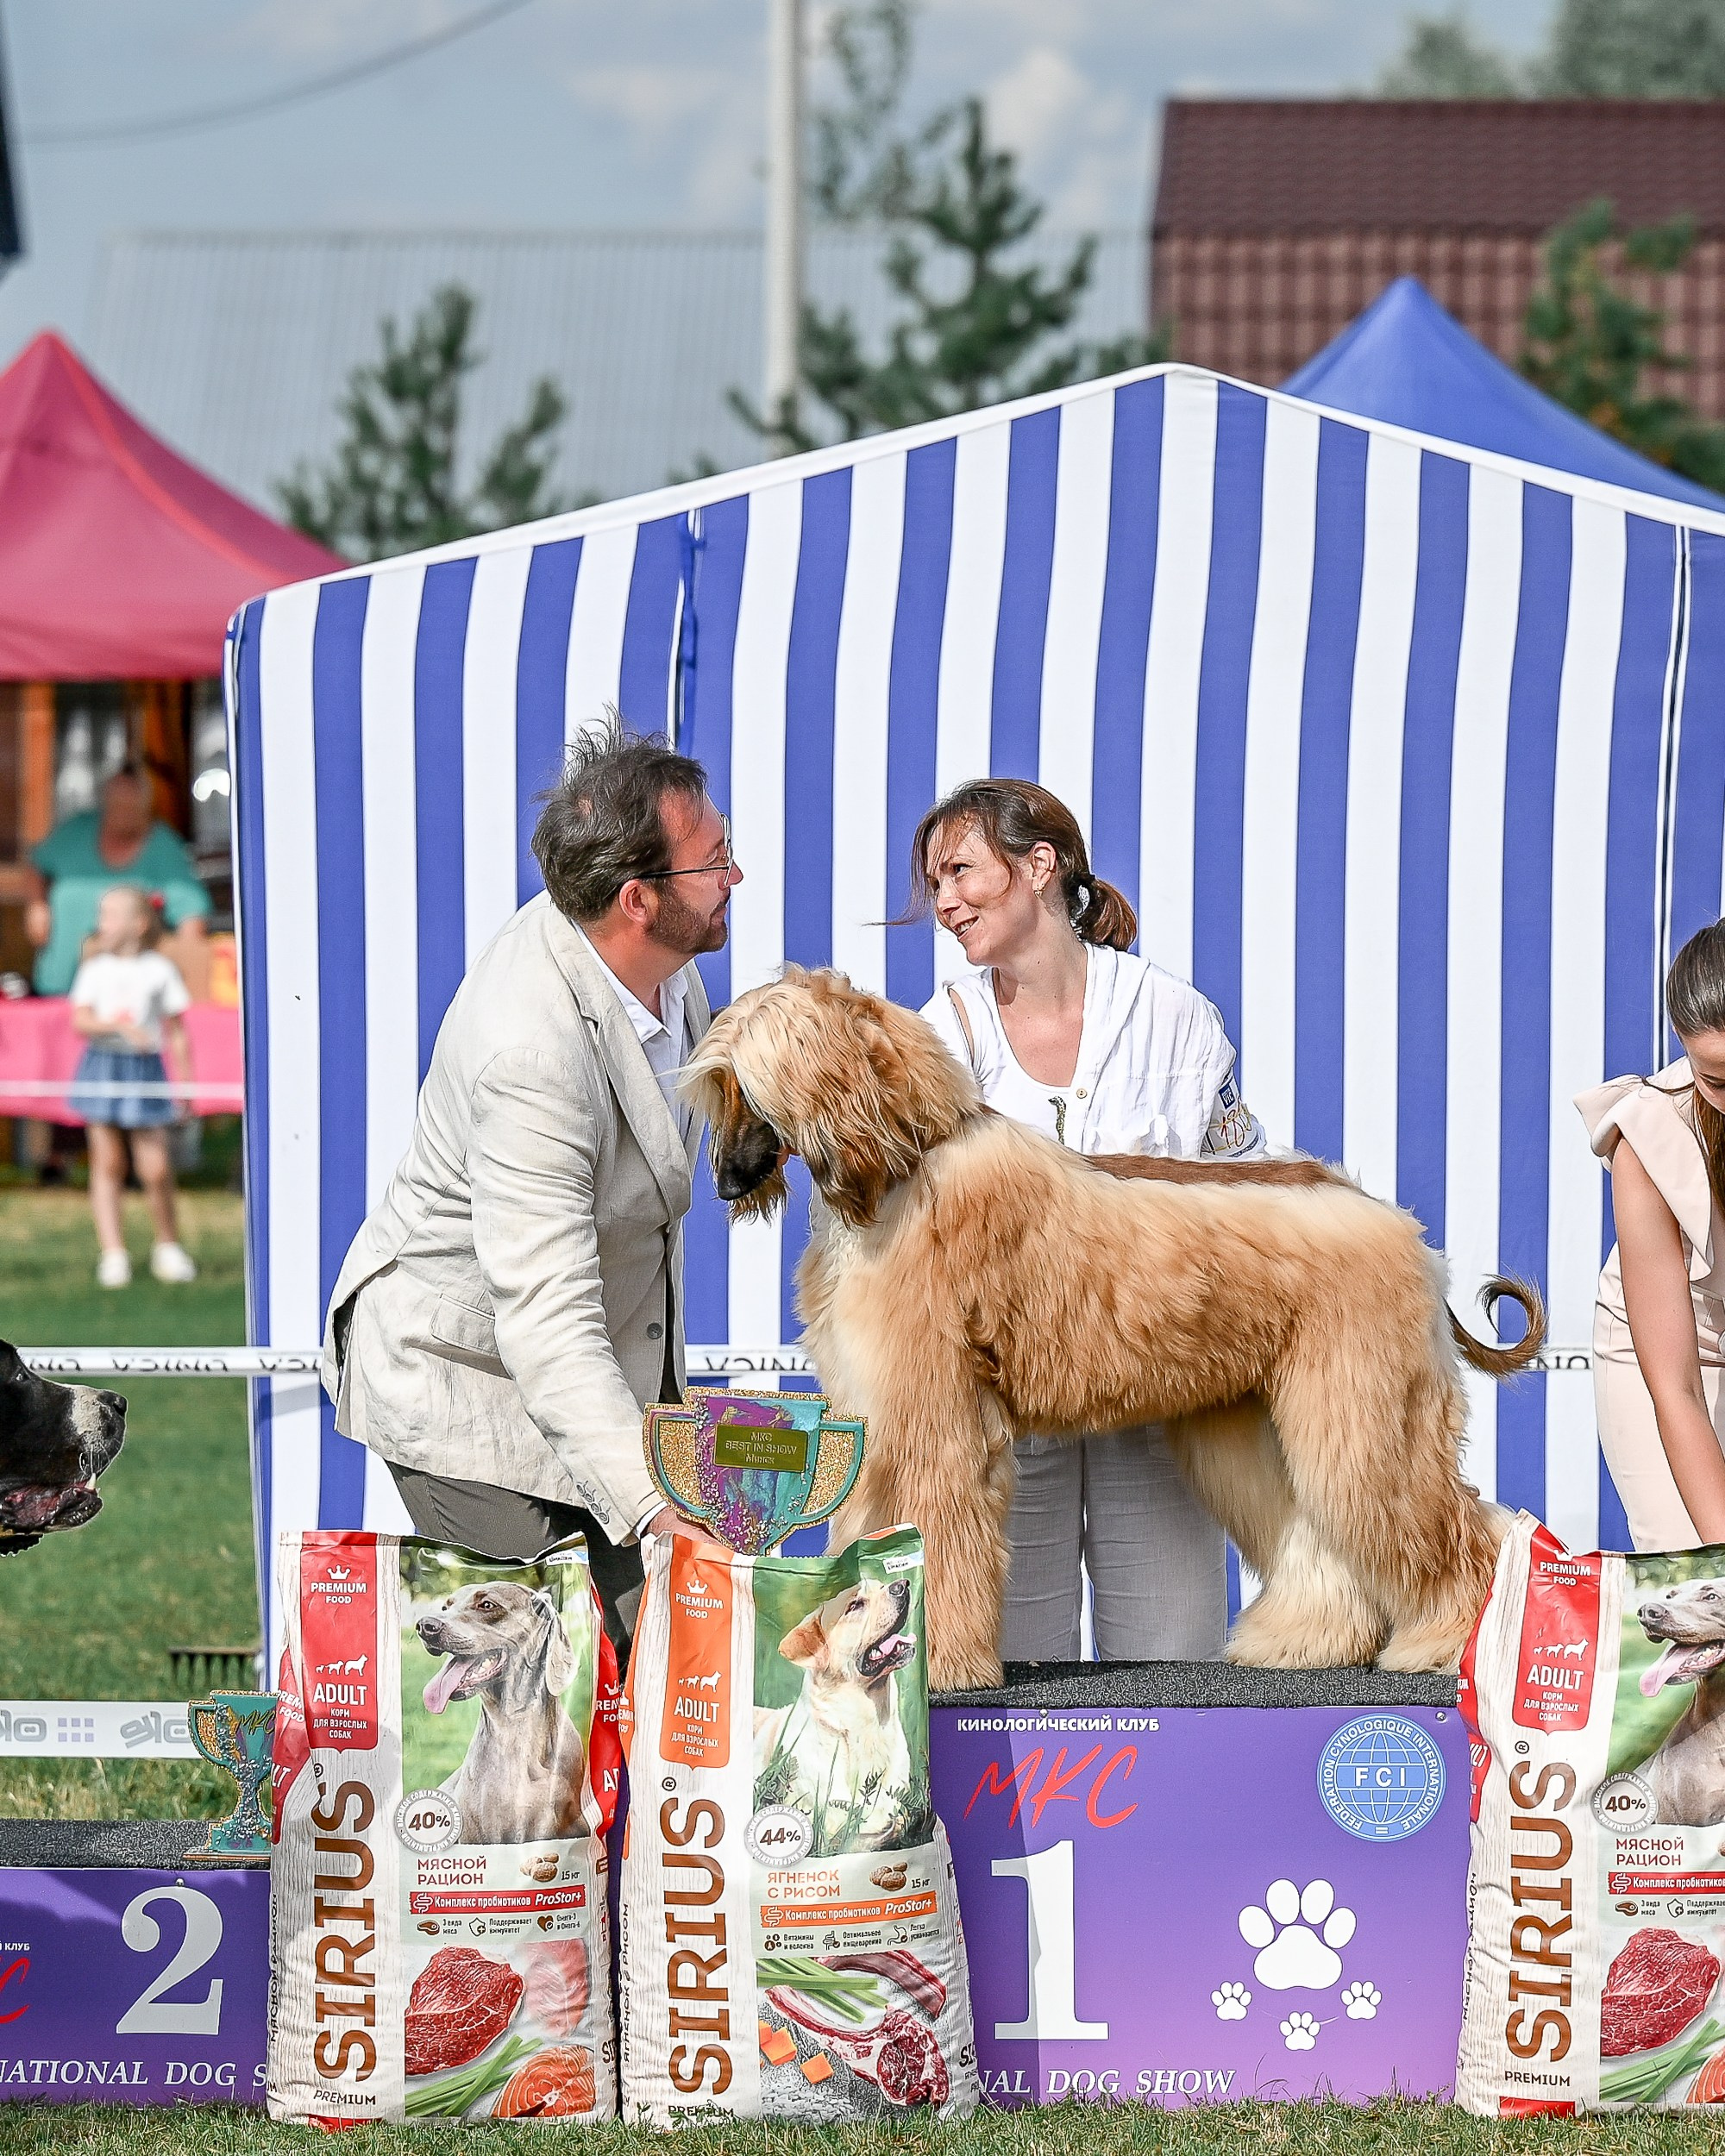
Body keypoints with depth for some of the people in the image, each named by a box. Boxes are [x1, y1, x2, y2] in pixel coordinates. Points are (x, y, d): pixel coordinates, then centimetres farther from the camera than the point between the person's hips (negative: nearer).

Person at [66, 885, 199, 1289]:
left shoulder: (160, 970, 2)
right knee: (107, 1164, 1)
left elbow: (176, 1031, 6)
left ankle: (168, 1247, 15)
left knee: (156, 1168, -4)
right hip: (102, 1063, 1)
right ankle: (112, 1254, 4)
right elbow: (79, 1021, -6)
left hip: (145, 1071, -1)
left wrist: (186, 1079, 4)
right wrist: (119, 1026, -21)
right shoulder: (94, 970, 4)